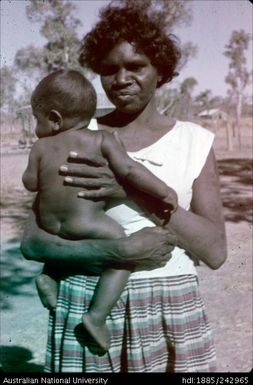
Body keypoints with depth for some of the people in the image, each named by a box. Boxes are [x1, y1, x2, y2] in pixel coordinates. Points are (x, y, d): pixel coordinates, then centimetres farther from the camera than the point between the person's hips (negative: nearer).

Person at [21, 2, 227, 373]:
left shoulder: (193, 140, -1)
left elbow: (215, 252, -8)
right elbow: (32, 242, -6)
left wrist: (134, 190, -19)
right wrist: (119, 251, -21)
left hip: (173, 313, 1)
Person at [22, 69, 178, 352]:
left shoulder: (41, 146, 7)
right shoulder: (101, 139, 0)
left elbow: (31, 183, 13)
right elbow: (129, 169, -8)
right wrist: (165, 192, -4)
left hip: (49, 223, 6)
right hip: (84, 221, -6)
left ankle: (49, 274, 17)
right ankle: (97, 315, -10)